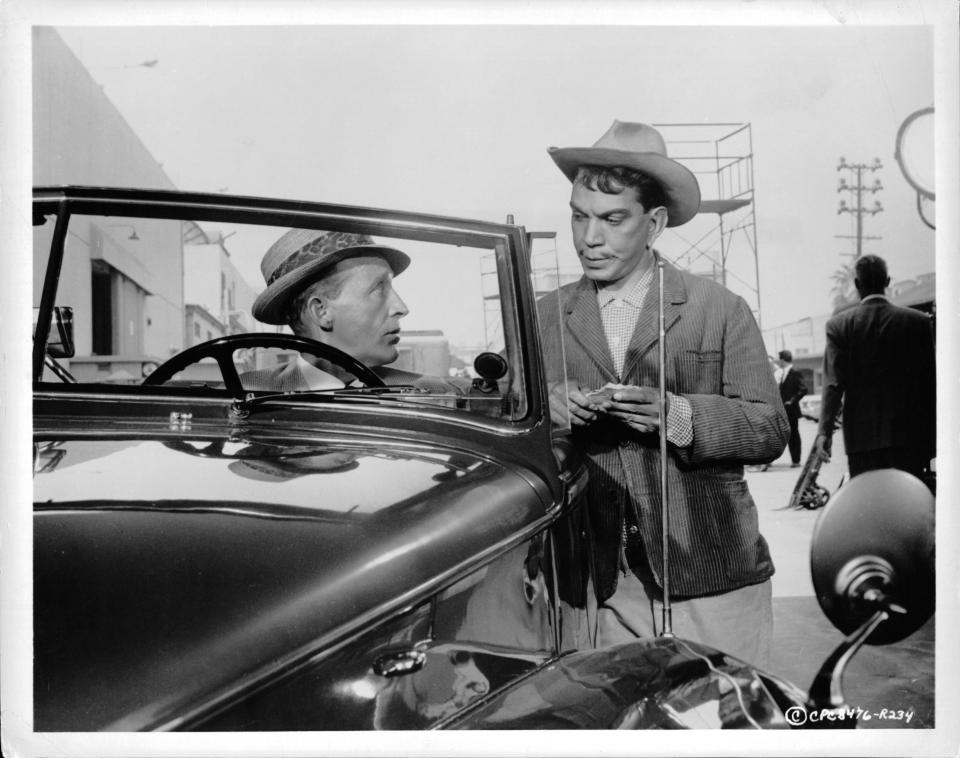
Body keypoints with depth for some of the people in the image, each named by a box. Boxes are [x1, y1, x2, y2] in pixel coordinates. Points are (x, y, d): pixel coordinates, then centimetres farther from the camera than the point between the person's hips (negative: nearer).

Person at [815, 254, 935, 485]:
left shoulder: (840, 325, -3)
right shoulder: (919, 321, 0)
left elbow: (834, 383, -8)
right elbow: (930, 381, 2)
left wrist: (825, 430, -7)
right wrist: (932, 433, 9)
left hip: (862, 435, 0)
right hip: (910, 435, 1)